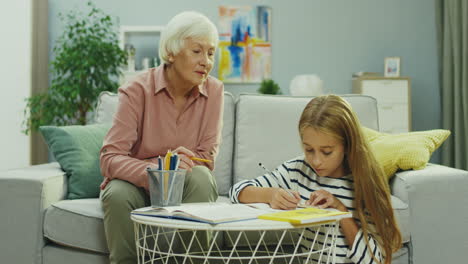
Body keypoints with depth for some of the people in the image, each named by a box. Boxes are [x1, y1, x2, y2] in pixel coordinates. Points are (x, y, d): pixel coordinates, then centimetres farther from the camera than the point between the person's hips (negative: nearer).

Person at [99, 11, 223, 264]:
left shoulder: (214, 91, -7)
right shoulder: (137, 91, -15)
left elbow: (207, 158, -9)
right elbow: (110, 159, -22)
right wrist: (158, 169, -41)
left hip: (184, 187, 2)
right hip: (137, 184, -1)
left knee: (199, 176, -30)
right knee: (118, 195, -33)